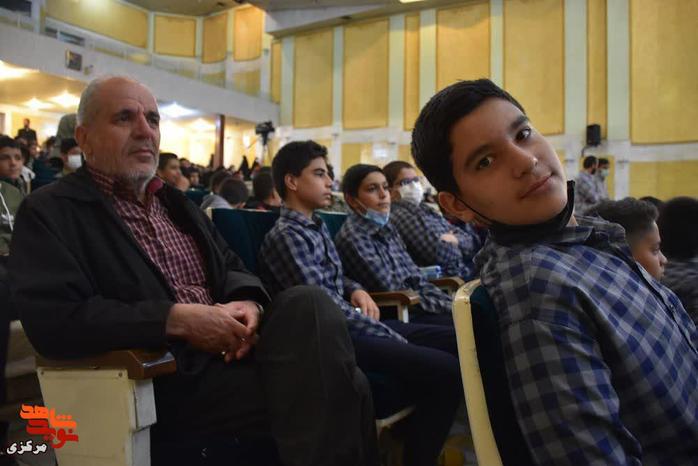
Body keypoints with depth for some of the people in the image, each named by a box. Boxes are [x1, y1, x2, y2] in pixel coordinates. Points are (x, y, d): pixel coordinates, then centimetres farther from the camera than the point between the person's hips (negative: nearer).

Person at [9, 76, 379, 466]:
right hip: (166, 380, -7)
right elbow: (54, 321, -14)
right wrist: (177, 319, -19)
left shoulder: (175, 201, 21)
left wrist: (247, 303, -5)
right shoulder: (49, 213, -1)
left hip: (229, 348, 7)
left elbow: (232, 269, 19)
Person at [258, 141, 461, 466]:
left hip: (352, 324, 9)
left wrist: (356, 290, 4)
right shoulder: (286, 236, -13)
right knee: (445, 369, -24)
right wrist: (392, 339, -16)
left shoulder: (317, 226, 16)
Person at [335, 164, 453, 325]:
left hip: (415, 307, 8)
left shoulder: (386, 228, 12)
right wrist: (445, 307, -12)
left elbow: (417, 280, 10)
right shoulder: (352, 236, -13)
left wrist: (450, 305, -3)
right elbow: (392, 291, -17)